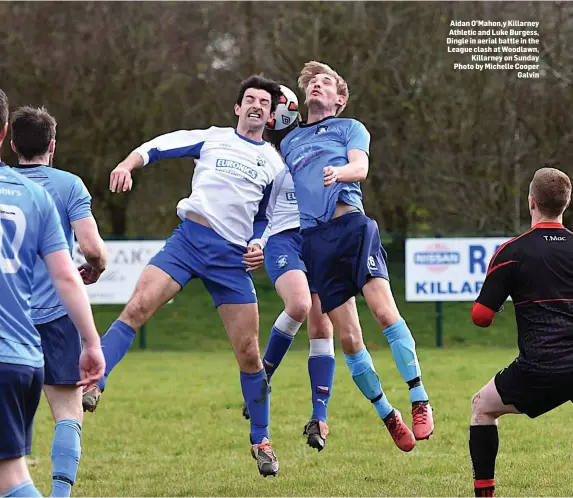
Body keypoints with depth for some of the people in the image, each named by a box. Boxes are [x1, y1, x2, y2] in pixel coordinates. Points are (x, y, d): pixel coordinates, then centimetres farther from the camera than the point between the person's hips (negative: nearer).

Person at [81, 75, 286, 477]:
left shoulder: (275, 164, 17)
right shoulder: (211, 139, 13)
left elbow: (274, 219, 25)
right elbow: (154, 148, 12)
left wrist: (264, 247, 5)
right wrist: (128, 165, -8)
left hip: (234, 258, 1)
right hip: (189, 239, -1)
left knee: (249, 353, 0)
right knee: (137, 308, -23)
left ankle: (261, 441, 14)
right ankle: (91, 387, -28)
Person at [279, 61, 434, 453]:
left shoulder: (350, 128, 17)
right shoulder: (289, 142, 28)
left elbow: (360, 167, -3)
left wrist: (339, 172, -26)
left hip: (351, 225, -3)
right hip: (313, 239, 3)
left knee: (384, 309, -22)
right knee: (348, 338, -4)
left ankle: (420, 403, -21)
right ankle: (388, 416, 7)